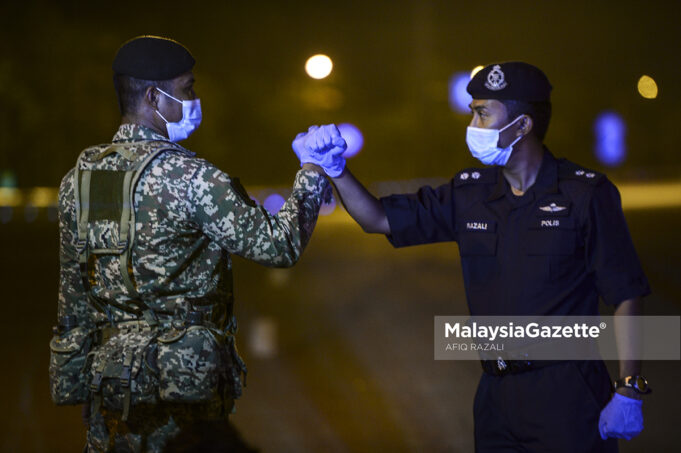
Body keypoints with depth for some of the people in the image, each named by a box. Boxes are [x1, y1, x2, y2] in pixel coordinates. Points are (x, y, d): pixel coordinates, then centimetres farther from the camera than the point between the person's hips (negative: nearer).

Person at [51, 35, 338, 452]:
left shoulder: (80, 177, 7)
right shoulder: (189, 177, -15)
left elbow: (73, 294, 13)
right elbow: (280, 245, -11)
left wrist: (71, 381, 20)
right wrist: (313, 172, 4)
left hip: (107, 388, 8)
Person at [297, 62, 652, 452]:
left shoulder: (585, 194, -7)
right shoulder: (470, 193, 9)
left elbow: (626, 296, -8)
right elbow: (380, 219, 12)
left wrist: (629, 393, -13)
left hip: (565, 395, -5)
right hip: (496, 395, 5)